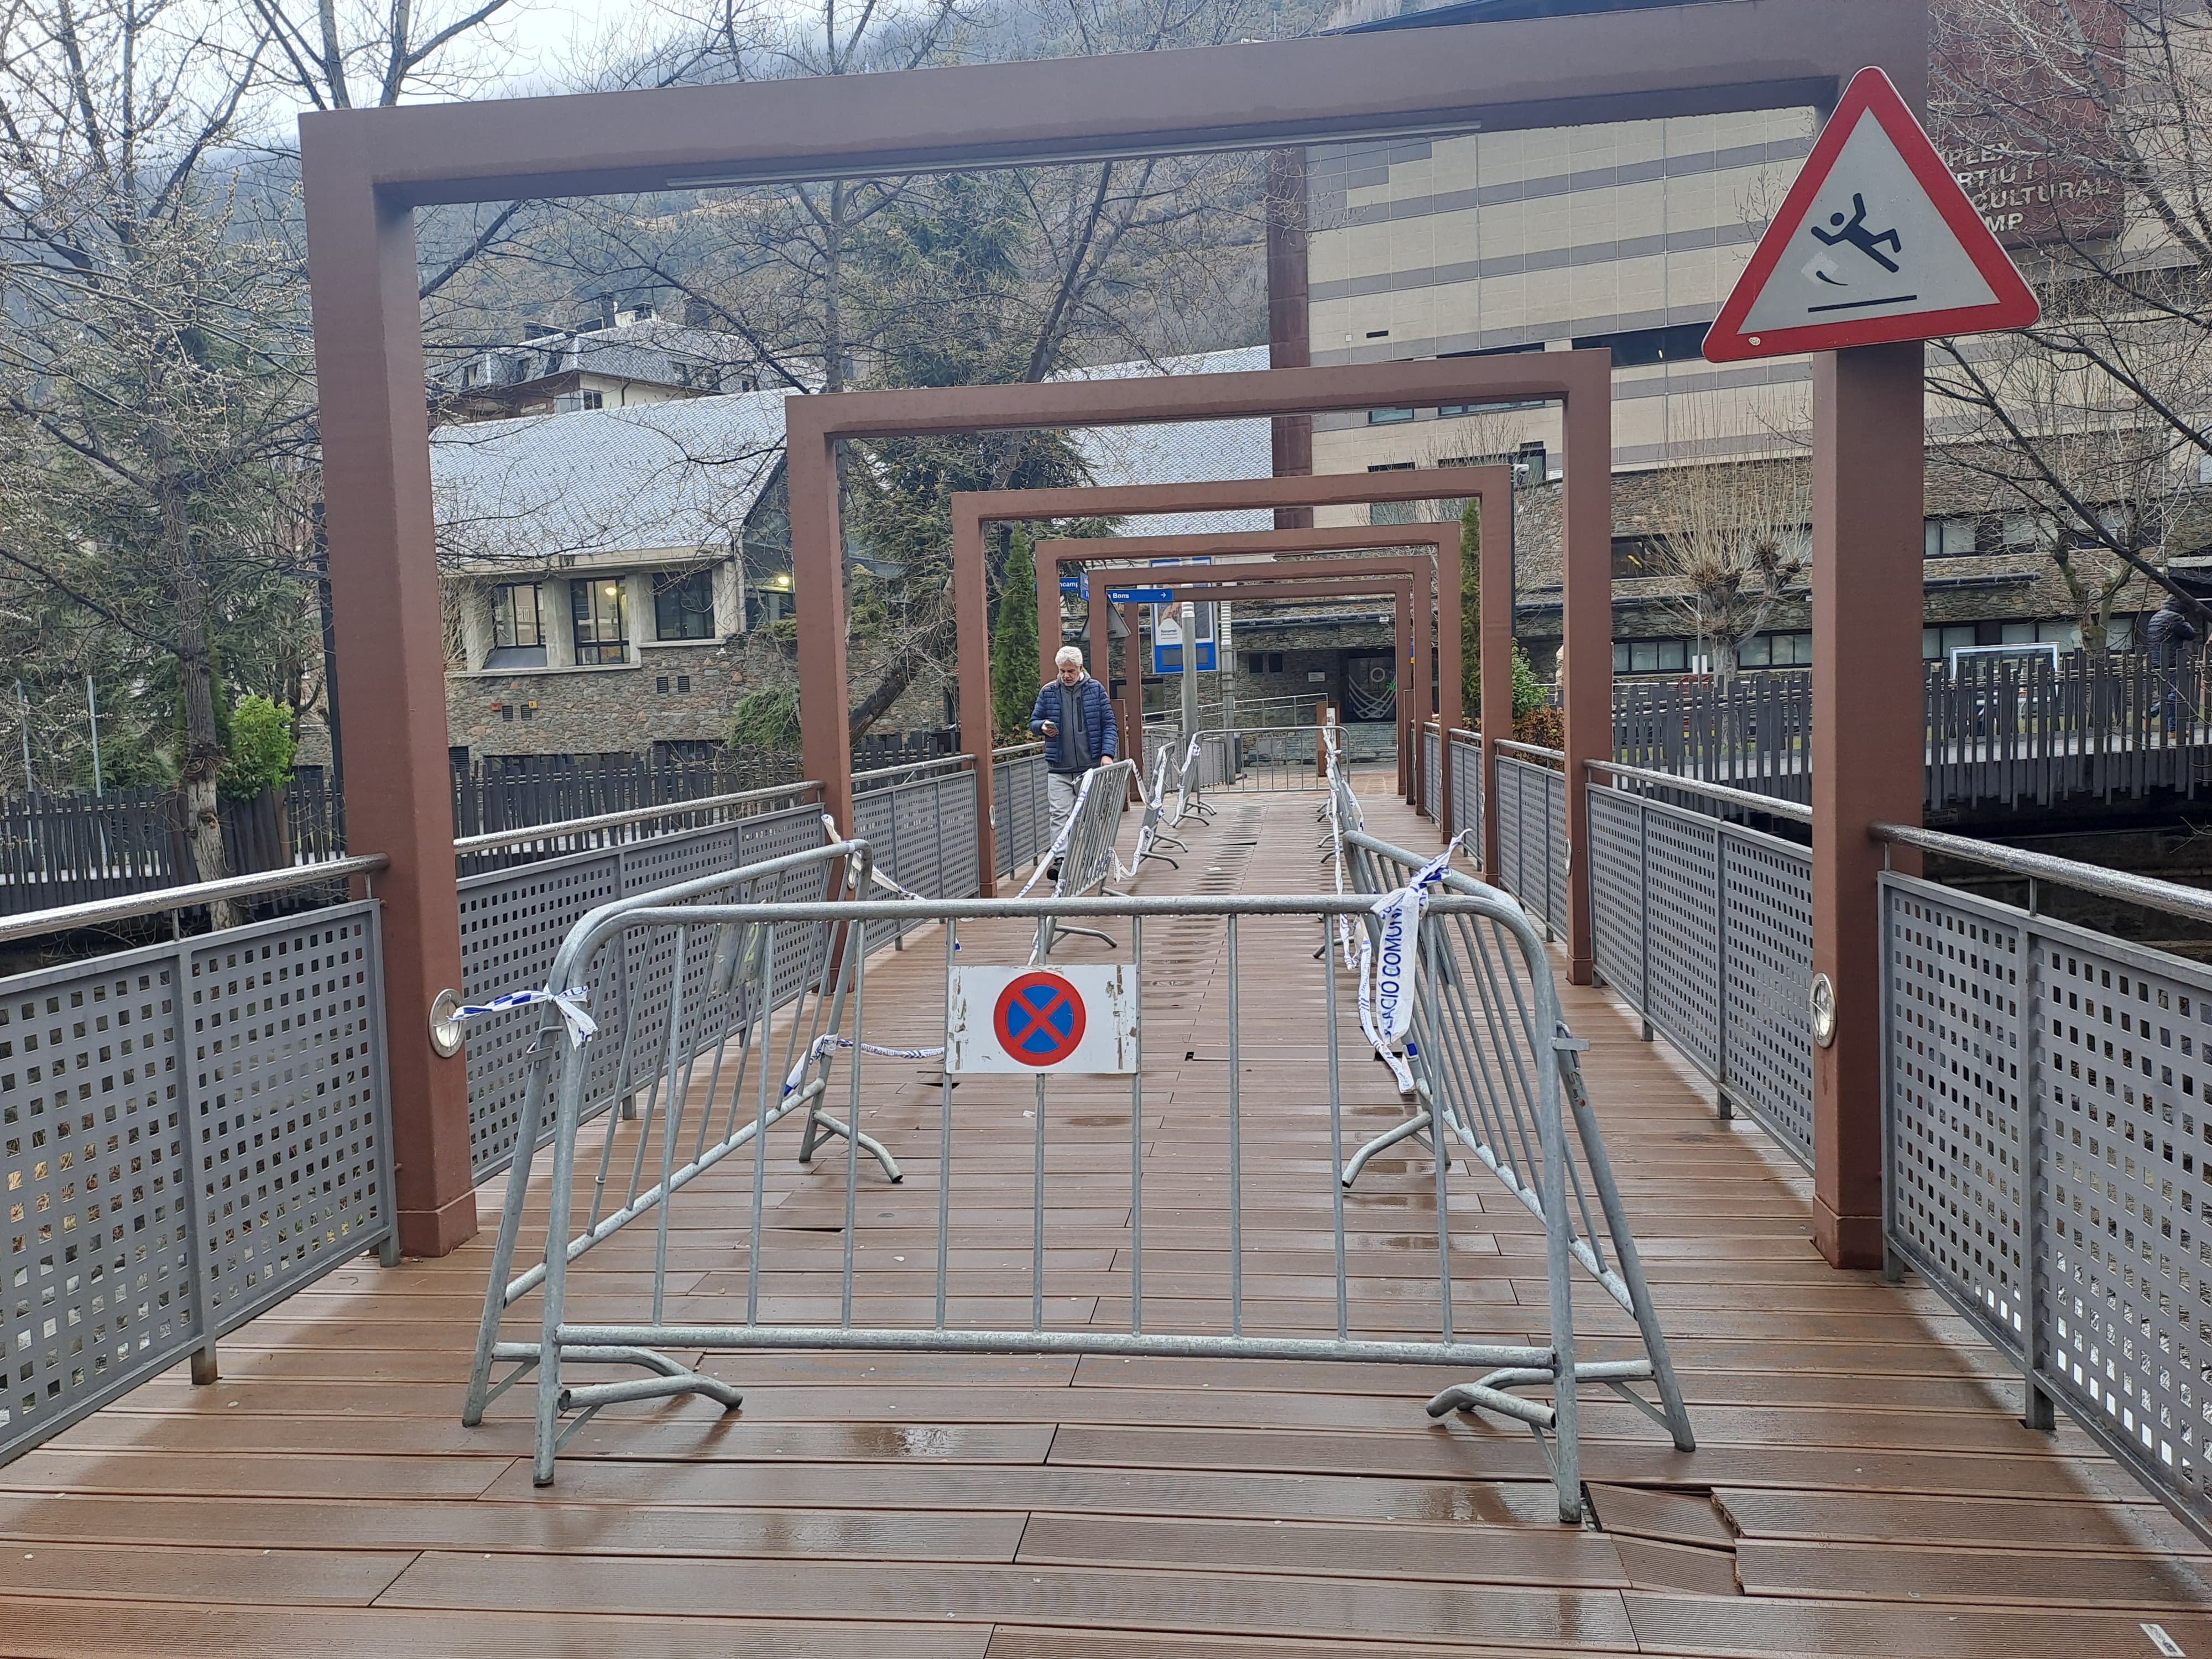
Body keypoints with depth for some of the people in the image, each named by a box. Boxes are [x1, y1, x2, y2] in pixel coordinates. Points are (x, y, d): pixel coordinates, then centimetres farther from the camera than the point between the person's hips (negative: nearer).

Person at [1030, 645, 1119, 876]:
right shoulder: (1048, 692, 7)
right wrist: (1043, 727, -9)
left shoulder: (1095, 690, 4)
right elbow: (1034, 721, 15)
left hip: (1091, 768, 0)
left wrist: (1107, 753, -9)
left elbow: (1108, 724, 4)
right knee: (1060, 815, -9)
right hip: (1058, 770, 0)